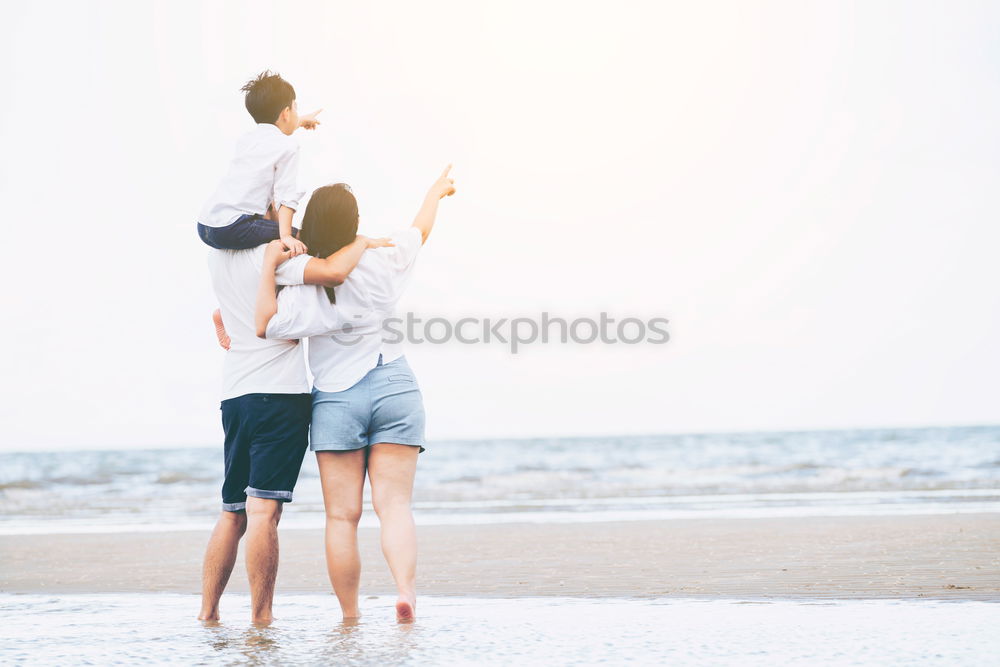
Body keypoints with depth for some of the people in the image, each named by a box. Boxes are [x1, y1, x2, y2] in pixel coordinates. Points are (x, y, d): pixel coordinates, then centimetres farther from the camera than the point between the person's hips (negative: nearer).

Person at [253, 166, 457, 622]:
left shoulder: (303, 283, -10)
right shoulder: (384, 260, 0)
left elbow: (266, 325, -17)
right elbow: (421, 229, 20)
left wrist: (270, 265, -12)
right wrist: (436, 192, 39)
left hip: (336, 400, -2)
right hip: (395, 389, 2)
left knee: (342, 515, 3)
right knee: (394, 504, -2)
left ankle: (349, 617, 3)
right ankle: (405, 588, -23)